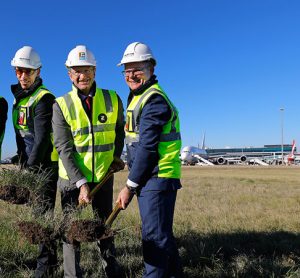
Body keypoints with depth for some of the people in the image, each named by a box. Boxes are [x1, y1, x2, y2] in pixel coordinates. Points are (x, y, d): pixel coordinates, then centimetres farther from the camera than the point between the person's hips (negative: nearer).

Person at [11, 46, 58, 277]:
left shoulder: (43, 98, -13)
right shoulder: (20, 97, 14)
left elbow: (42, 139, -20)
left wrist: (30, 169, -23)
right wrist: (21, 161, 13)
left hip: (45, 164, -8)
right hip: (30, 163, 9)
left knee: (44, 212, -3)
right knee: (38, 211, 14)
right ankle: (48, 257, 29)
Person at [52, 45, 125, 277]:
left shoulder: (112, 99, -3)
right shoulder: (61, 105, -9)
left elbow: (120, 131, 13)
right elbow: (64, 149, -14)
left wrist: (116, 158, 5)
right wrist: (81, 183, -20)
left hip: (103, 176, 2)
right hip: (72, 177, -2)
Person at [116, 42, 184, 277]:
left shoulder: (154, 99, -16)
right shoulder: (138, 96, 17)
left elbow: (147, 147, -20)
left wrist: (130, 186, -17)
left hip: (157, 178, -10)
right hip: (150, 178, 10)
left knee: (154, 236, -1)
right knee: (161, 232, 20)